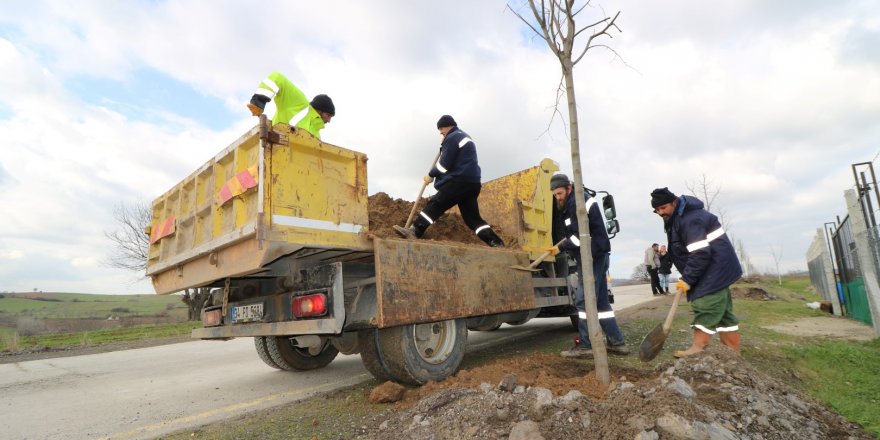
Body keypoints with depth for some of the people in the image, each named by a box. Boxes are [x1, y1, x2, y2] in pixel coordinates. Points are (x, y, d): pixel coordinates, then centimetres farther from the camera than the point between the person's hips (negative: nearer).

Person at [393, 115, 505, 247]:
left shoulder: (452, 137, -3)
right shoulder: (465, 137, 28)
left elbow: (445, 164, -9)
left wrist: (431, 175, 5)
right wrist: (444, 146, 22)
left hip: (459, 181, -9)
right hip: (472, 183, 9)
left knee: (435, 204, -11)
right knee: (472, 216, 8)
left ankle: (414, 231, -18)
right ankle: (496, 243, 1)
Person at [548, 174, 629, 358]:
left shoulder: (576, 202, -14)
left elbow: (580, 236, -19)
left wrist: (560, 247, -9)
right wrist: (564, 244, 10)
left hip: (592, 255, -11)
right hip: (597, 254, 11)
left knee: (584, 299, -8)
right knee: (600, 300, 12)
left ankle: (586, 346, -4)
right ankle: (617, 342, 16)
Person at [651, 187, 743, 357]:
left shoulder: (690, 219, -24)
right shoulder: (676, 218, 11)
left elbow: (700, 253, -29)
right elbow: (684, 250, 19)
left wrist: (688, 278, -24)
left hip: (716, 267, -11)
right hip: (713, 269, 11)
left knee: (705, 306, -14)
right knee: (721, 309, 13)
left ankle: (698, 348, -14)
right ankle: (733, 351, 20)